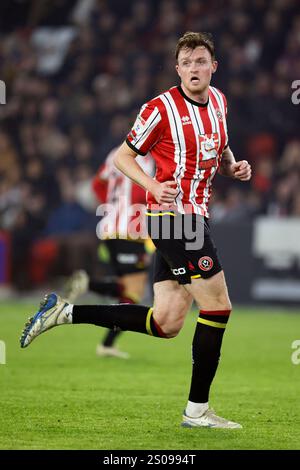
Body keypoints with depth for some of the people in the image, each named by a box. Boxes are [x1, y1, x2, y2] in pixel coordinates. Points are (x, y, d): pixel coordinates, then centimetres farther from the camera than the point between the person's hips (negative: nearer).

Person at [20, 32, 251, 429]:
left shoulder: (218, 101, 13)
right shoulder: (162, 108, -10)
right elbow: (123, 156, -4)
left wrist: (233, 166, 7)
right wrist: (154, 187, -20)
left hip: (192, 218, 8)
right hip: (174, 215, -8)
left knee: (165, 324, 6)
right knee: (218, 306, -10)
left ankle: (64, 312, 13)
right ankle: (197, 410, -2)